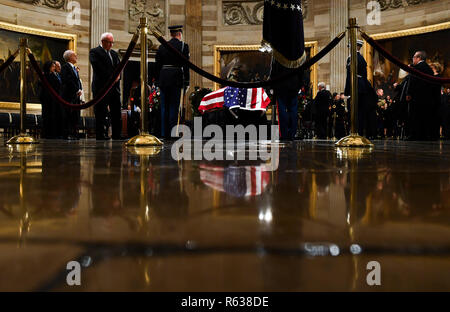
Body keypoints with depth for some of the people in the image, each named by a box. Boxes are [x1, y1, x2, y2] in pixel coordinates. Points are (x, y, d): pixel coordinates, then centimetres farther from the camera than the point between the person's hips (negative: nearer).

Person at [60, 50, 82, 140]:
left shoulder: (74, 68, 22)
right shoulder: (65, 67, -5)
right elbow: (68, 81, -14)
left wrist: (80, 90, 2)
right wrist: (77, 90, -13)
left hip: (76, 95, 8)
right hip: (69, 95, -8)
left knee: (75, 116, 5)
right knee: (68, 115, -7)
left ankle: (73, 134, 8)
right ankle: (67, 134, -6)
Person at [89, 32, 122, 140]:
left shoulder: (114, 53, 22)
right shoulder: (94, 52, 1)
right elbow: (99, 68, -11)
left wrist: (117, 76, -8)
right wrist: (111, 78, -13)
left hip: (114, 87, 6)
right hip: (101, 87, -6)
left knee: (117, 113, 5)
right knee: (101, 113, -4)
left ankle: (117, 136, 8)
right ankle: (101, 135, -1)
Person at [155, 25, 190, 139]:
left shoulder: (162, 47, 11)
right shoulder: (183, 46, -2)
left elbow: (158, 65, 11)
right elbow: (186, 65, -6)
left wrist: (158, 81, 15)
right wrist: (186, 82, -3)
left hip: (163, 79, 4)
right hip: (176, 79, -4)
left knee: (164, 107, 9)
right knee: (174, 106, -2)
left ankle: (164, 133, 12)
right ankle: (172, 133, -3)